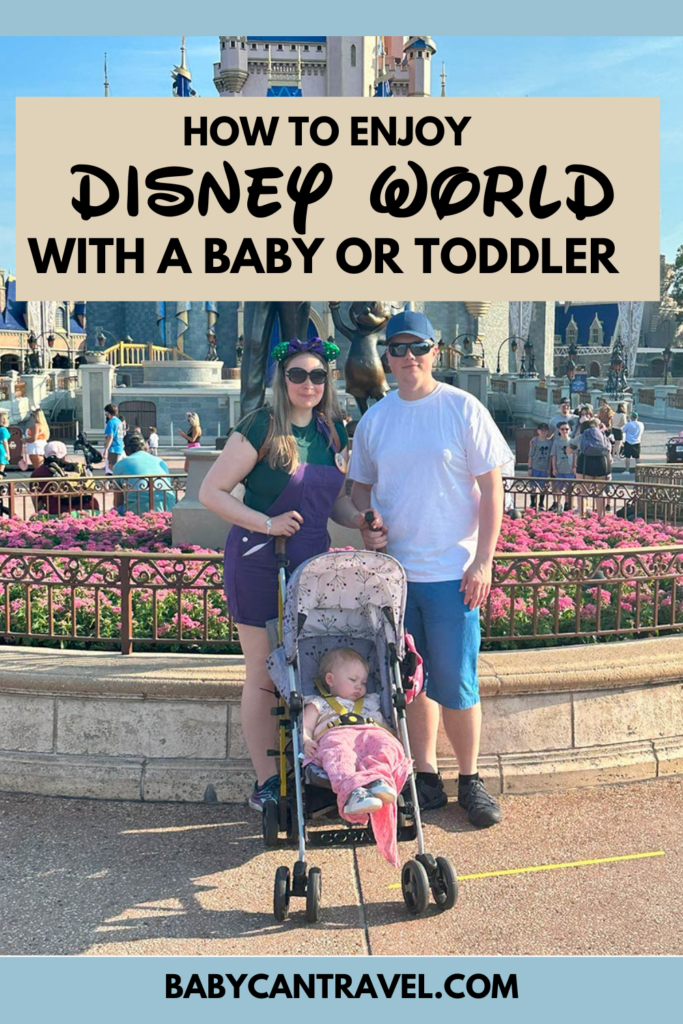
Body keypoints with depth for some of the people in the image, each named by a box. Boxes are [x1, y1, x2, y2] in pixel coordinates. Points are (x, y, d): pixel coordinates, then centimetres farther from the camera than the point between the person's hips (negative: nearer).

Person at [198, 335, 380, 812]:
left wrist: (360, 520, -2)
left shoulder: (333, 431, 8)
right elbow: (211, 492, -11)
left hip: (312, 562, 6)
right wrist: (266, 523, -19)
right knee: (264, 676, 4)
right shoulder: (261, 427, -11)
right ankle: (267, 783, 16)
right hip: (259, 563, -6)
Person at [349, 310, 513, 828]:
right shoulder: (374, 418, 7)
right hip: (392, 570, 4)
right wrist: (368, 525, -4)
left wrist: (483, 560, -9)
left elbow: (492, 486, -4)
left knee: (456, 685, 0)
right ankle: (427, 778, 26)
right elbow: (360, 485, 17)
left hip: (452, 573, -3)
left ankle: (471, 780, 19)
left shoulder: (463, 409, -3)